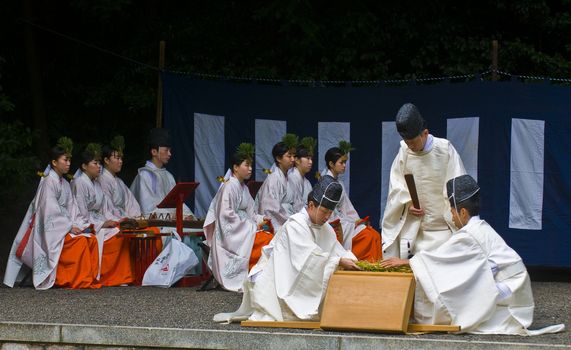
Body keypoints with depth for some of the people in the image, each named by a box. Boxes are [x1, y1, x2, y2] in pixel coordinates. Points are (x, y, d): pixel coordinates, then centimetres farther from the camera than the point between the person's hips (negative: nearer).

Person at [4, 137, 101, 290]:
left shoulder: (64, 184, 16)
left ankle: (89, 277, -12)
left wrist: (79, 224, -4)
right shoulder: (48, 182, -11)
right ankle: (72, 279, -23)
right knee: (79, 242, -28)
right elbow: (51, 211, -18)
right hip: (51, 229, -8)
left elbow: (71, 209, 12)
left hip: (64, 225, 8)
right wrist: (70, 227, -20)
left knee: (91, 239, -14)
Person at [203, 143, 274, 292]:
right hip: (231, 232, -9)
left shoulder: (243, 187, 18)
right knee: (269, 241, -22)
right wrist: (252, 225, -15)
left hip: (244, 230, 9)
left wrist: (259, 219, 0)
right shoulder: (229, 186, -11)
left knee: (271, 238, -13)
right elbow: (227, 214, -17)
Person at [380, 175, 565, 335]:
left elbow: (440, 256, -12)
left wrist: (407, 261, -6)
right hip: (512, 282, 9)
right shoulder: (481, 229, 15)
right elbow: (450, 258, 19)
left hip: (508, 286, -9)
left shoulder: (470, 234, -14)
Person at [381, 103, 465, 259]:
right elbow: (396, 184, 7)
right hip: (412, 222, 3)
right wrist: (407, 204, -9)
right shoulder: (404, 151, -2)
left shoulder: (445, 149, -9)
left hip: (440, 222, -3)